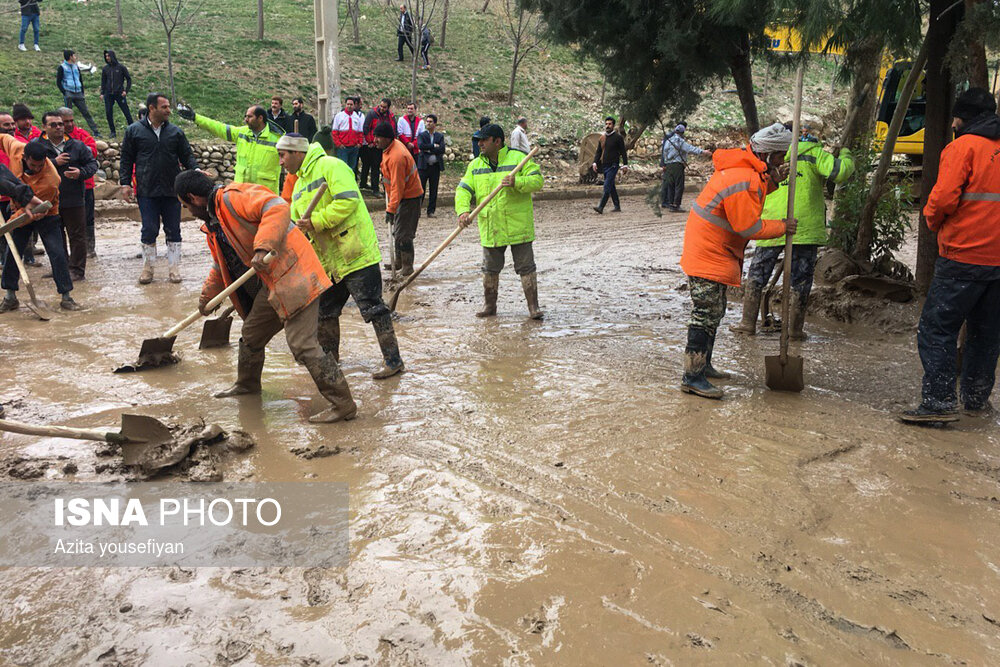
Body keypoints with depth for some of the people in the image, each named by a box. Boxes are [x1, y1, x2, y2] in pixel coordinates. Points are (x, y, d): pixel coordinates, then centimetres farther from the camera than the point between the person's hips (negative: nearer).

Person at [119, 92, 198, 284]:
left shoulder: (175, 131, 8)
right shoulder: (134, 130, 4)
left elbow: (187, 156, 10)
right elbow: (126, 159, 7)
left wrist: (196, 170, -10)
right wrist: (125, 183, -1)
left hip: (172, 190, 1)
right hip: (147, 191, -1)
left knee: (173, 231, 5)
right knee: (149, 231, 3)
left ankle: (174, 268, 15)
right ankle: (148, 267, 15)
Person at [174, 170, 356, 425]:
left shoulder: (233, 197, -13)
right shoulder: (214, 224, 20)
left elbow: (278, 208, -29)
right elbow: (222, 266, 34)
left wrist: (263, 247, -37)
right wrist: (206, 297, 41)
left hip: (293, 276, -11)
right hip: (271, 283, 11)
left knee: (302, 344, -14)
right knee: (251, 334, 23)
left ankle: (343, 404, -10)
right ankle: (247, 384, 47)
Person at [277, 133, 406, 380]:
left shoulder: (329, 166, -9)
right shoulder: (299, 185, 20)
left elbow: (348, 200, -23)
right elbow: (296, 223, 26)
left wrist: (316, 221, -21)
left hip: (356, 253, -9)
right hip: (329, 259, 10)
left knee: (372, 307, -8)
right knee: (324, 308, 17)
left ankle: (393, 360, -1)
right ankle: (328, 353, 37)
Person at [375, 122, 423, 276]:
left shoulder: (396, 157, -29)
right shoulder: (394, 144, 1)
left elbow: (397, 187, -30)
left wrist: (391, 209, -29)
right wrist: (386, 179, 30)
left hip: (409, 198, -11)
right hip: (403, 195, 11)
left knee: (403, 234, -9)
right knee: (397, 231, 18)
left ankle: (407, 267, 0)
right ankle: (399, 262, 31)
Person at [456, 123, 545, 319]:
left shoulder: (519, 158, -3)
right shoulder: (475, 165, 9)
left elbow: (538, 180, -9)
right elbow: (463, 189, 3)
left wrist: (517, 182, -27)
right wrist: (463, 210, -15)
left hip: (518, 227, -4)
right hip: (490, 228, 4)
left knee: (526, 267, 0)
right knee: (490, 268, 12)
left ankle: (533, 306, 8)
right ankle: (489, 305, 27)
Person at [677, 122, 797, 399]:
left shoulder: (744, 167, 7)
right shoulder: (743, 180, -24)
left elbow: (750, 197, 21)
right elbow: (749, 227, -21)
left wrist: (772, 181, 8)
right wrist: (782, 227, -6)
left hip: (714, 252, 11)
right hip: (709, 255, -11)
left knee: (713, 311, 19)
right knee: (706, 314, -9)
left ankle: (703, 365, 31)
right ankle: (692, 377, -5)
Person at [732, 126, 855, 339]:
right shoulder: (814, 153, 4)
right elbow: (839, 172, -7)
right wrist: (846, 156, 12)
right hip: (804, 226, -2)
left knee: (757, 274, 13)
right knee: (801, 279, 8)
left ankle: (748, 323, 12)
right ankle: (795, 329, 11)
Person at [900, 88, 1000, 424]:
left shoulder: (962, 147, -8)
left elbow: (944, 197, -18)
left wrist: (933, 221, 1)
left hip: (963, 255, -7)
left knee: (936, 328, -3)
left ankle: (939, 401, -7)